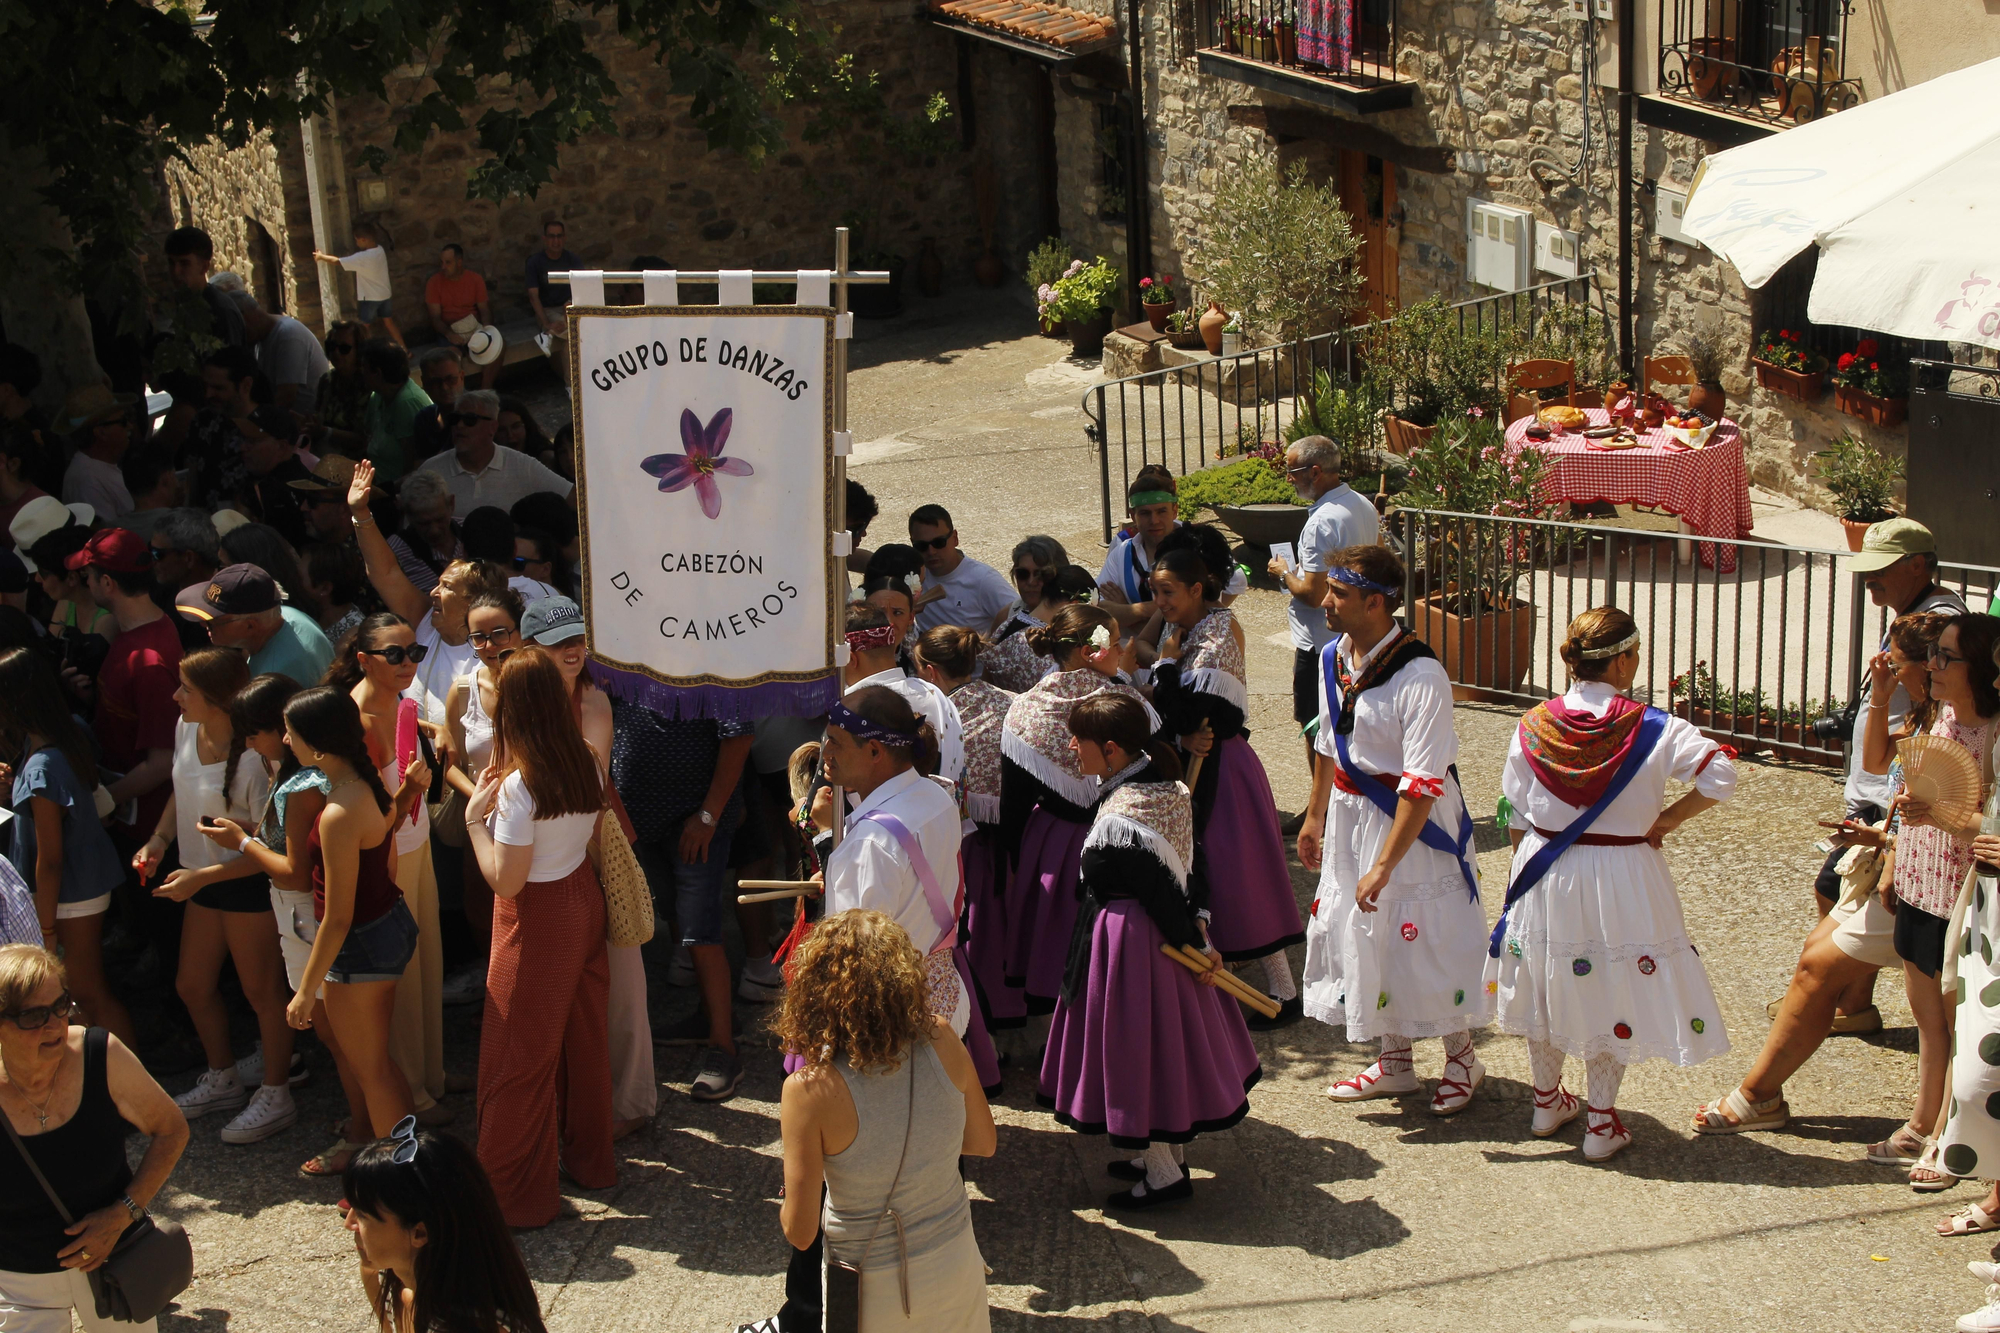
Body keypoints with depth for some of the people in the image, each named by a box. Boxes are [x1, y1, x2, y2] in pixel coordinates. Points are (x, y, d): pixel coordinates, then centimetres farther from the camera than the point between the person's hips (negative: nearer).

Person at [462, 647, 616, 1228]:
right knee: (584, 1036, 20)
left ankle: (514, 1196, 13)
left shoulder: (520, 786, -25)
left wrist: (475, 817, -13)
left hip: (538, 921, -7)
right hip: (584, 901, 7)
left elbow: (505, 880, -22)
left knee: (519, 1058, 4)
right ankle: (590, 1158, 36)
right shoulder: (585, 762, -4)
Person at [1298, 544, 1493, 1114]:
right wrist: (1315, 817, 20)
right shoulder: (1333, 659, -1)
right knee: (1365, 935, 14)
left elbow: (1422, 784, -26)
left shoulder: (1420, 676, -25)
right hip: (1350, 814, 7)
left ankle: (1461, 1058, 28)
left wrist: (1383, 865, -26)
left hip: (1413, 824, -7)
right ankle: (1394, 1063, 32)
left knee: (1429, 939, 5)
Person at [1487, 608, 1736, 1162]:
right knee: (1612, 994, 11)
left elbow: (1517, 818, 1)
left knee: (1547, 982, 21)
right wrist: (1666, 820, -8)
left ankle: (1547, 1100, 38)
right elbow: (1720, 774, -21)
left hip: (1544, 871, 3)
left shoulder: (1534, 726, -6)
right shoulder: (1652, 728, -16)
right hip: (1621, 877, -3)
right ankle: (1601, 1122, 18)